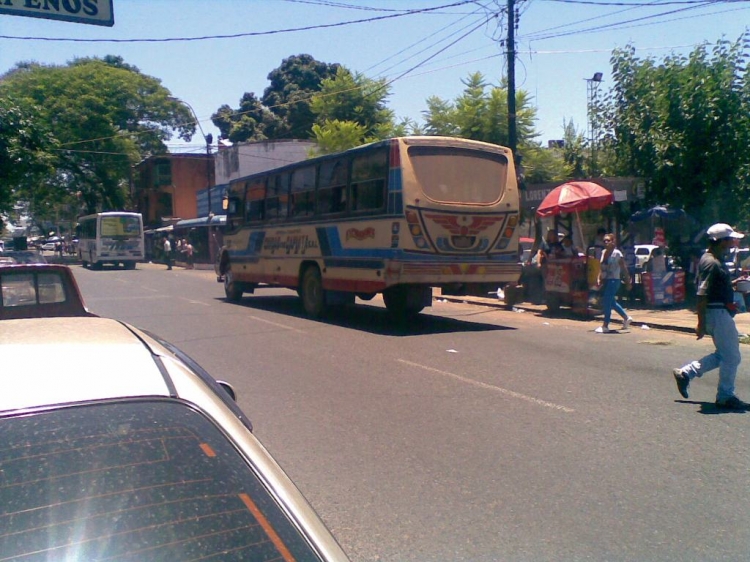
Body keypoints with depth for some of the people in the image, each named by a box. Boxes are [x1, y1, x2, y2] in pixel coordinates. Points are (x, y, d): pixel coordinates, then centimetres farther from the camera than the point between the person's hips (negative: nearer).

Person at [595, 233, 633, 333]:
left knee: (607, 302, -9)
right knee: (612, 302, 17)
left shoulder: (617, 253, -11)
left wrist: (628, 281, -9)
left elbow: (624, 268, -9)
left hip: (614, 280, -8)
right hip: (605, 280, 8)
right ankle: (626, 318, 35)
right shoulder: (603, 252, 9)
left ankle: (605, 326, -3)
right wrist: (599, 279, 6)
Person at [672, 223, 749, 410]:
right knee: (731, 357, -1)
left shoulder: (716, 260, 14)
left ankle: (685, 373, 20)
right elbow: (702, 295, -23)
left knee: (723, 354, 18)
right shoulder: (711, 263, -19)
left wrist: (735, 282, 9)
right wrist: (701, 323, -24)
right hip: (717, 313, -10)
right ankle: (725, 397, 11)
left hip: (722, 313, 10)